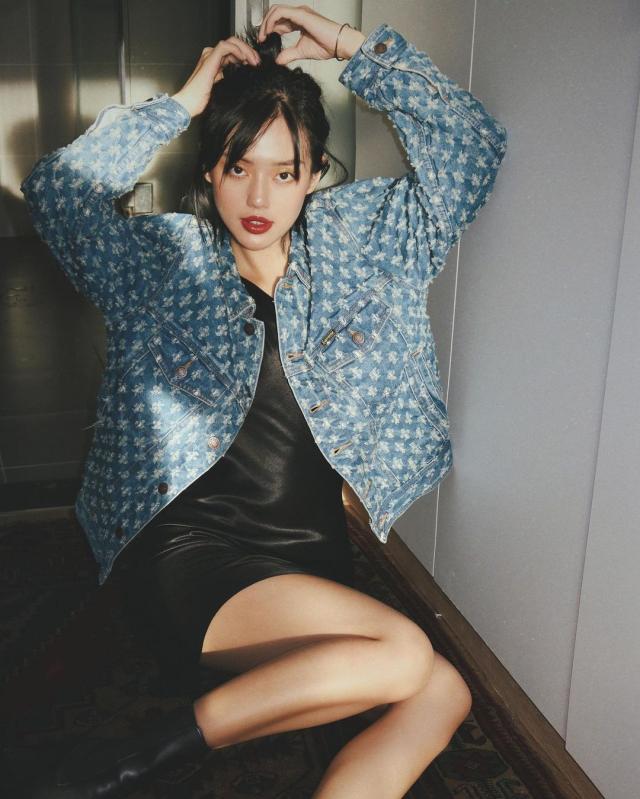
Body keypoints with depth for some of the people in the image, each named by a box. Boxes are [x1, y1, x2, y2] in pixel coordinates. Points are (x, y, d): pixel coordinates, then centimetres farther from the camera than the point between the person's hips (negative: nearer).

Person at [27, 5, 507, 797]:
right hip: (193, 554, -5)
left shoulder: (347, 245, 6)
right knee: (403, 655, -23)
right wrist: (183, 101, -10)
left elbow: (475, 148, 4)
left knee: (440, 697, -16)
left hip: (310, 561, 5)